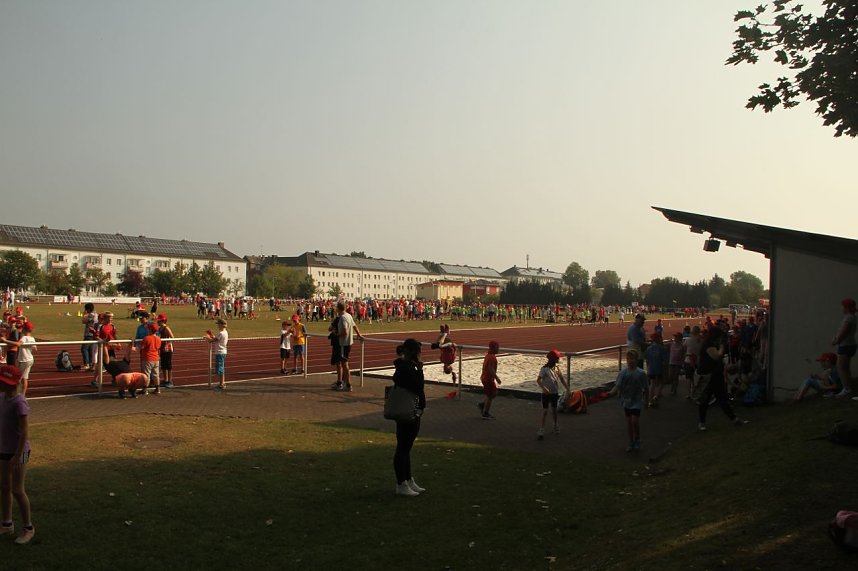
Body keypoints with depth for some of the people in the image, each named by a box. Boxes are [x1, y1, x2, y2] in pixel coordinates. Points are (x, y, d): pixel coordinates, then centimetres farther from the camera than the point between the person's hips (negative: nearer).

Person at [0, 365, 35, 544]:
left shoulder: (19, 402, -20)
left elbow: (25, 432, -21)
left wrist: (17, 455, -22)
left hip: (18, 451, -8)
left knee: (17, 491, -1)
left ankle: (28, 528, 12)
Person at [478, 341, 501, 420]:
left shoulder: (488, 355, 10)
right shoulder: (492, 357, -21)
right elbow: (491, 369, -28)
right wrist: (497, 378, -26)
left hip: (484, 377, 10)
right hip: (489, 379, -10)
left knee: (494, 393, 20)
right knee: (490, 396, 0)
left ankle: (482, 405, 22)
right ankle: (486, 414, 7)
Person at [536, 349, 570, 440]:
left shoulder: (557, 368, 3)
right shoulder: (544, 369, -17)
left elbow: (562, 379, 9)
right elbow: (538, 380, -22)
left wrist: (568, 389, 2)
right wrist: (544, 388, -36)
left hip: (554, 393, 5)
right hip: (546, 393, -5)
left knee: (554, 410, 19)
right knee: (545, 411, -5)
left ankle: (555, 426, 37)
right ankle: (541, 430, -3)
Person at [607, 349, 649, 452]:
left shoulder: (641, 373, -10)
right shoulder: (623, 372, -3)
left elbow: (646, 389, -2)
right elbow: (618, 386, -9)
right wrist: (611, 392, -23)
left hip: (636, 401, -3)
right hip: (626, 400, 3)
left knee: (635, 420, -12)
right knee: (628, 421, 9)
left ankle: (637, 440, 11)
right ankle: (631, 443, 22)